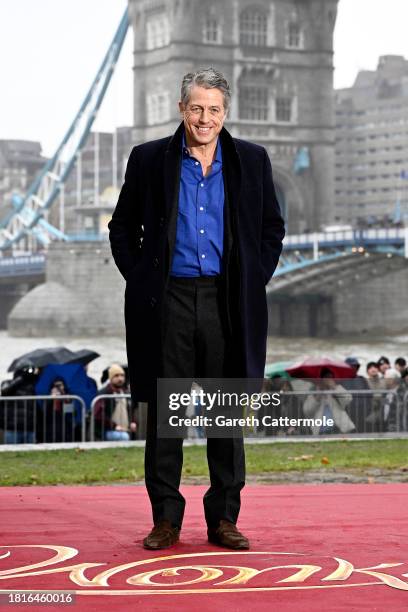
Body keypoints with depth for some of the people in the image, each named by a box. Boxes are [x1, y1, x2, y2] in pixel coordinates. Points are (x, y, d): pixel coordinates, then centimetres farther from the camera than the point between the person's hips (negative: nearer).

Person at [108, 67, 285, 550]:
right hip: (167, 301, -1)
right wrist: (139, 278, 2)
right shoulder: (149, 159, 4)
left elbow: (272, 228, 14)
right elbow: (122, 227, 11)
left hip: (228, 303, 1)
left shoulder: (251, 161, 7)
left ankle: (223, 519, 14)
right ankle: (166, 519, 11)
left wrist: (254, 282, 4)